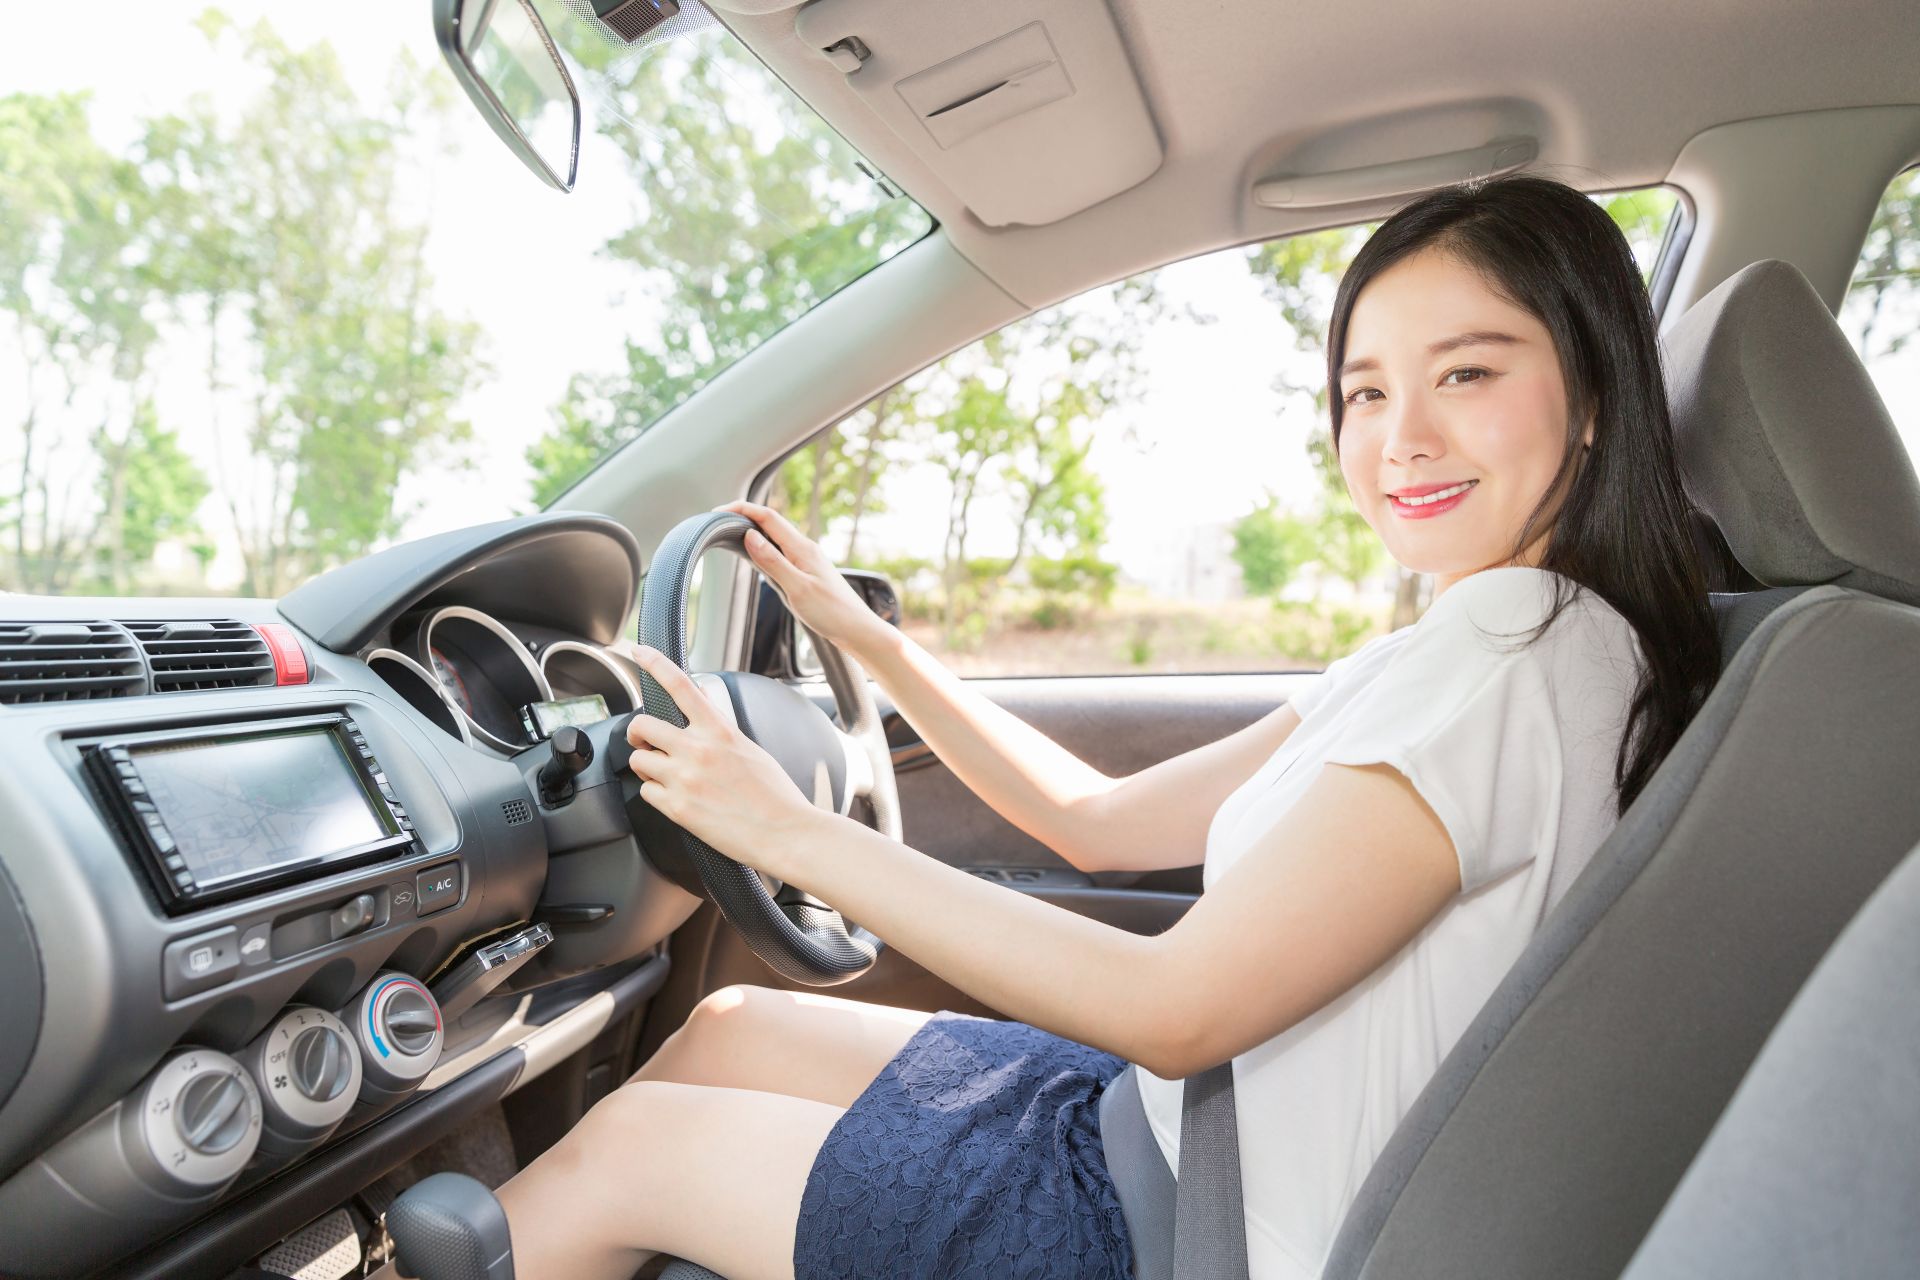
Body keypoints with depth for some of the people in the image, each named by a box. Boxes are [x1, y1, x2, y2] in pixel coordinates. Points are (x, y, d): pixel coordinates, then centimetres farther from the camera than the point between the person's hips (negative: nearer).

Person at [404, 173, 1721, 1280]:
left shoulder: (1517, 645, -23)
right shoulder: (1453, 651, 7)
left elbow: (1174, 1009, -26)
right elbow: (1102, 821, 7)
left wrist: (797, 832, -21)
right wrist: (864, 637, 7)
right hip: (1179, 1130, 8)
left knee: (624, 1149, -2)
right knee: (727, 1027, 12)